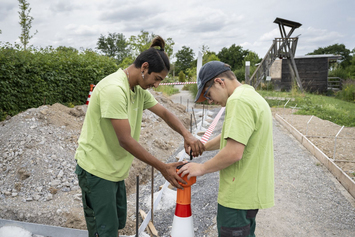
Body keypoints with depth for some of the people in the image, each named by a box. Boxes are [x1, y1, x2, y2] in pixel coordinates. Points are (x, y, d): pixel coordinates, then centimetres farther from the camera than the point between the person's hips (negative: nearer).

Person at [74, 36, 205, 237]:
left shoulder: (139, 88, 3)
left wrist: (187, 135, -14)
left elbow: (165, 113, 6)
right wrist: (163, 168, -21)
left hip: (115, 170, 9)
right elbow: (125, 140, -27)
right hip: (96, 170, -9)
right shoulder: (114, 89, -26)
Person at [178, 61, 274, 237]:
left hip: (238, 195, -10)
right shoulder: (252, 96, 12)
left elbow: (234, 152, -28)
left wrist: (202, 168, -14)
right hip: (250, 191, 10)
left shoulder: (238, 101, -21)